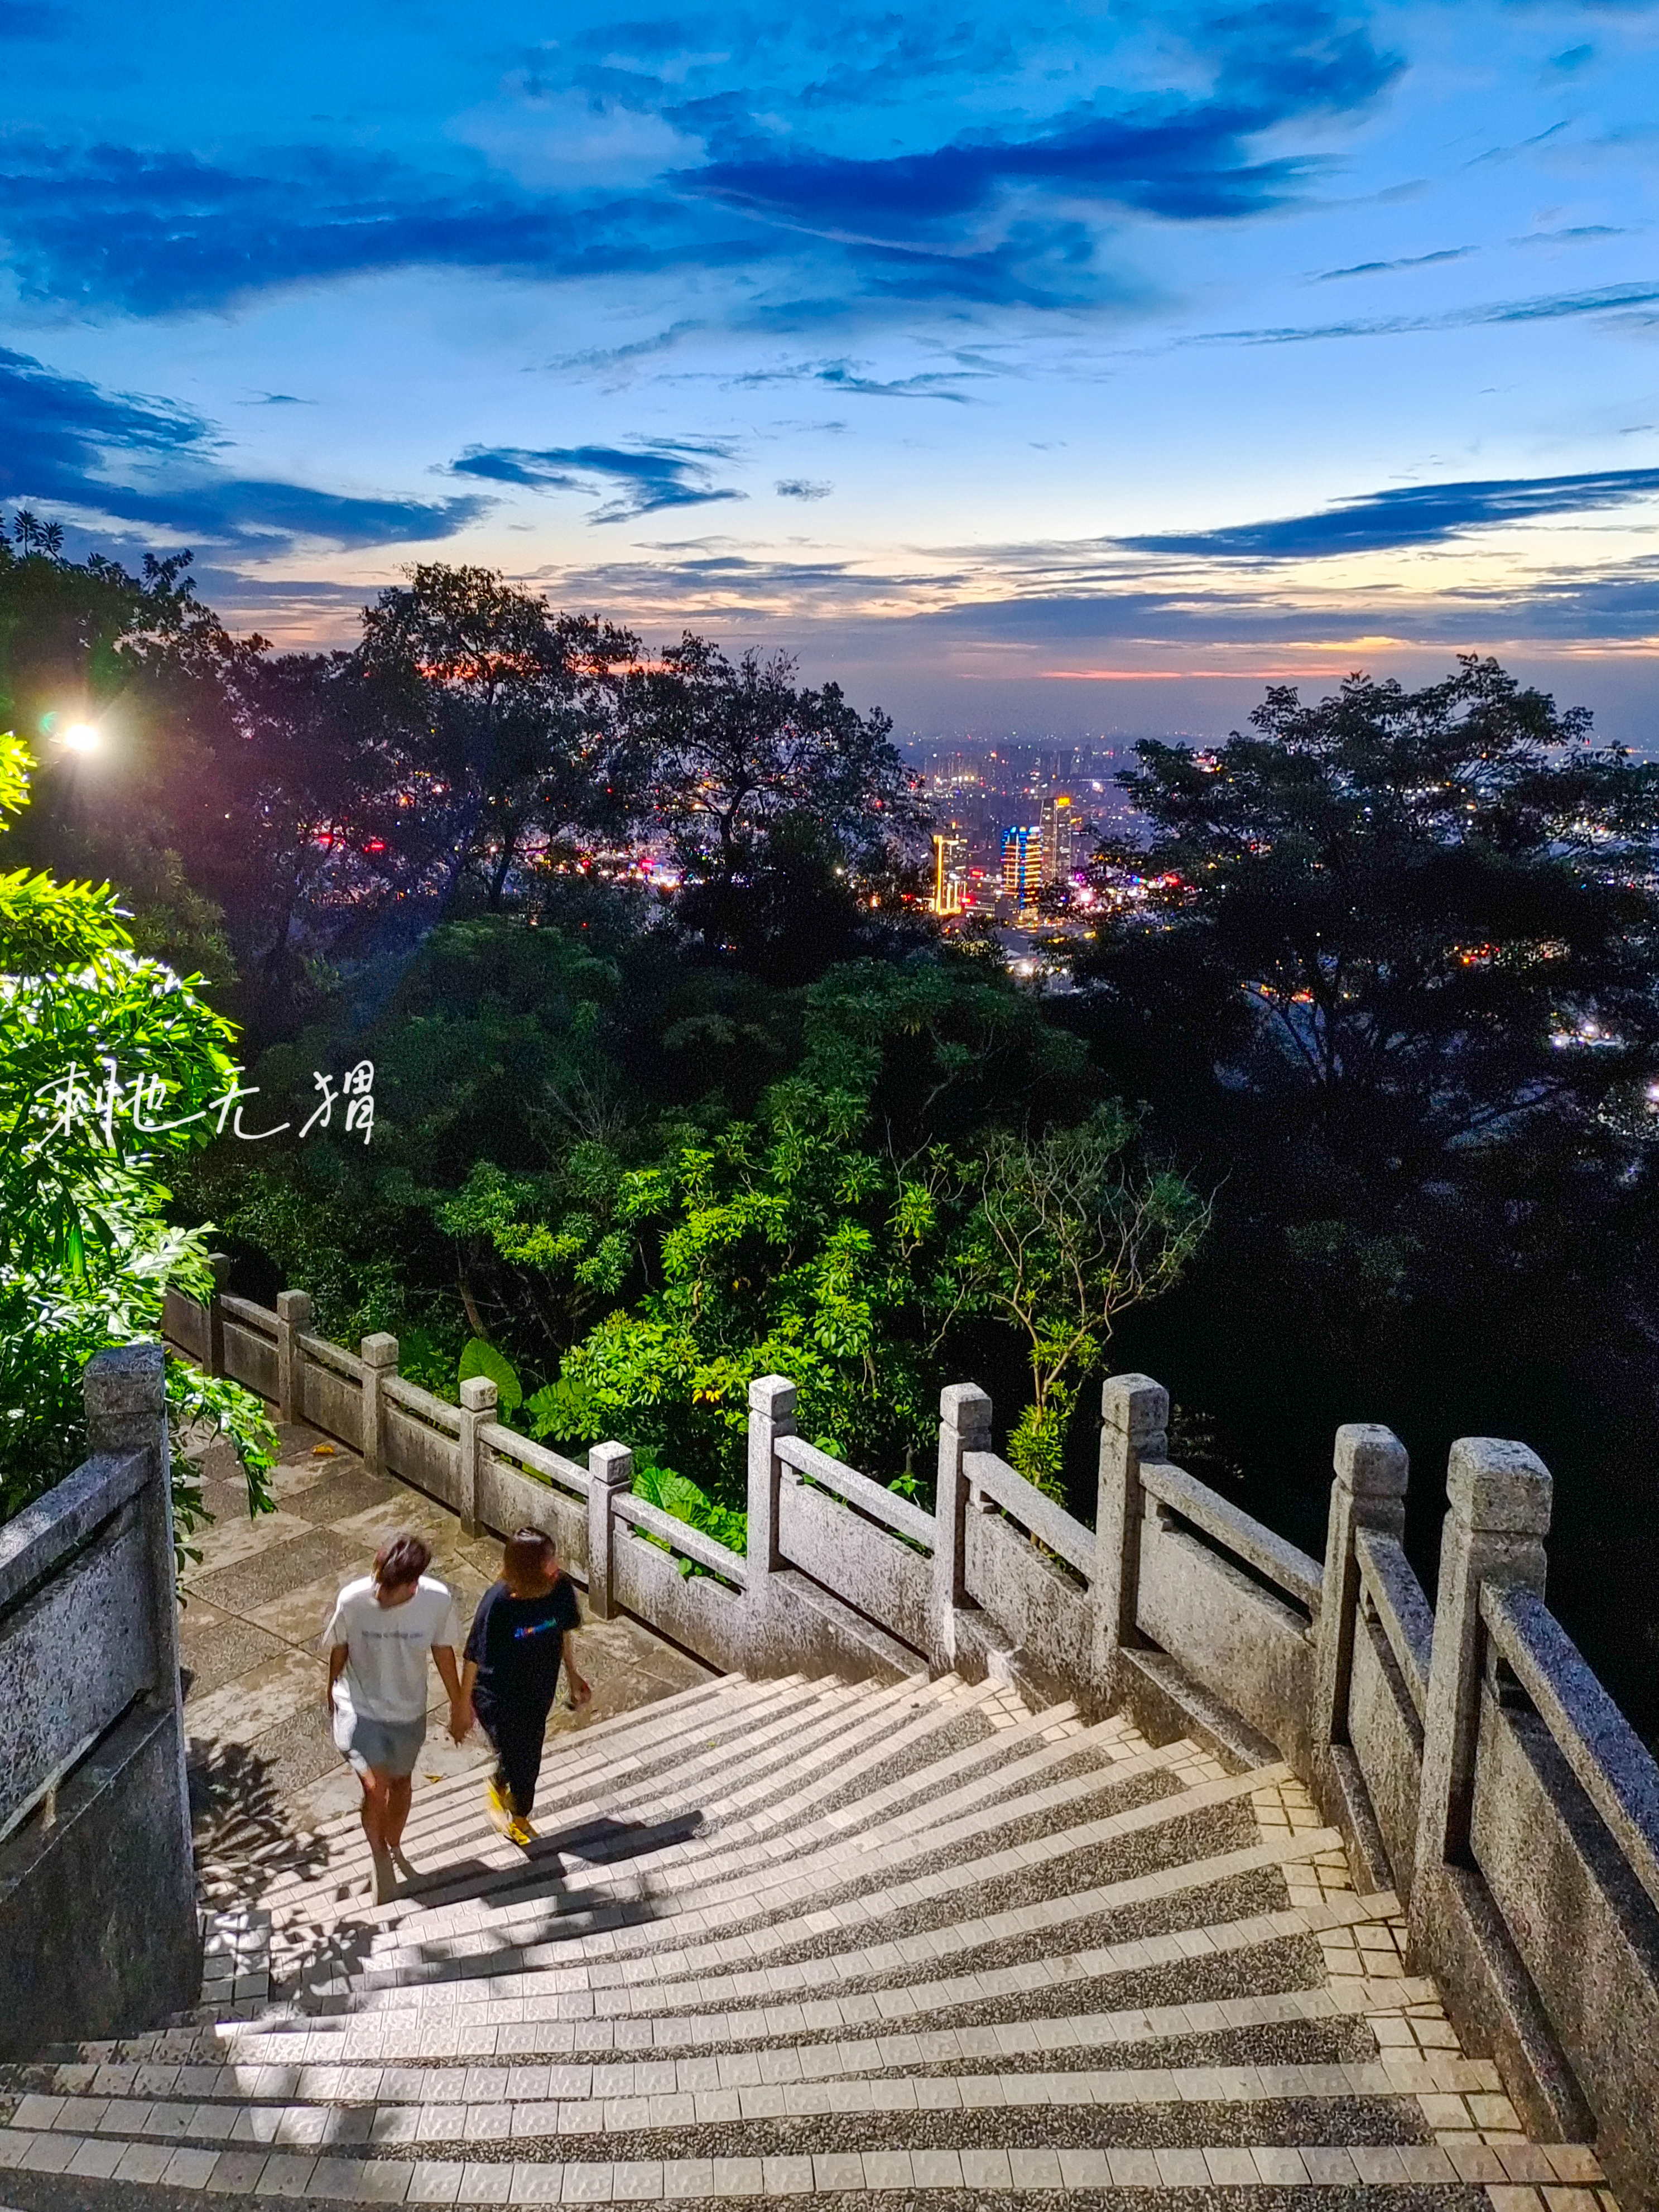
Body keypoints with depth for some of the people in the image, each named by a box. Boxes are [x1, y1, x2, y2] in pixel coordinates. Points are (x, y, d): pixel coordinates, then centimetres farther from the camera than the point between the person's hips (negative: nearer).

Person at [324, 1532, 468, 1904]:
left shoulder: (439, 1599, -25)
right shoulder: (352, 1599, -28)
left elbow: (442, 1650, -6)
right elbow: (339, 1648, -7)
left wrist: (459, 1704, 4)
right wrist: (332, 1689, 11)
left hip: (409, 1710, 2)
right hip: (360, 1707, -2)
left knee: (401, 1781, 22)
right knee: (376, 1789, -14)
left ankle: (394, 1848, 51)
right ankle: (381, 1860, 17)